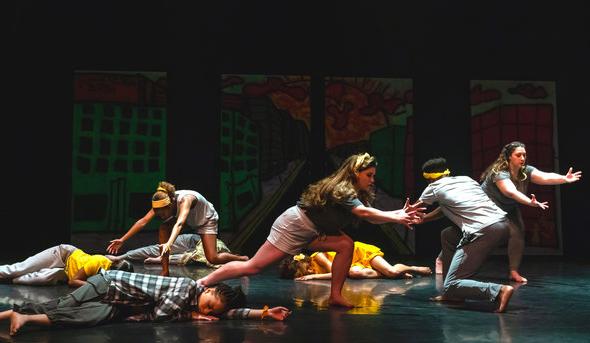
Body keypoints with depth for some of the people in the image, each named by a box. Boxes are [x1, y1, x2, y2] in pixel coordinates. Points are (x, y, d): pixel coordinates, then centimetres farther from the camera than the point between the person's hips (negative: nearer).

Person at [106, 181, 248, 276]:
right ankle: (165, 271, -10)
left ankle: (243, 259, 10)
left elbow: (179, 223, -57)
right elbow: (143, 221, -26)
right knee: (163, 229, -18)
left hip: (207, 220, -6)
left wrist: (169, 243, -72)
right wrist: (122, 240, -32)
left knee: (213, 259, -16)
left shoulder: (186, 199, -42)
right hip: (190, 220, 6)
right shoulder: (162, 202, -23)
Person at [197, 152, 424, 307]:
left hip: (310, 231, 10)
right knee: (252, 267, -10)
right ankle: (203, 283, 0)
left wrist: (401, 214, -11)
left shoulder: (352, 192, 7)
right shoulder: (343, 190, -22)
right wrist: (396, 219, -36)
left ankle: (335, 296, -3)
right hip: (293, 225, -9)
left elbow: (370, 218, -1)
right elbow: (364, 212, -36)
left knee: (346, 245, -6)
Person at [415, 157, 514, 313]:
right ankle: (453, 293, 24)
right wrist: (422, 219, 41)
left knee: (451, 285, -1)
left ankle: (499, 291, -24)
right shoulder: (466, 179, 27)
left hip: (483, 232, -7)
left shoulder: (435, 187, 11)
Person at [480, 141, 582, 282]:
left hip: (509, 209, 6)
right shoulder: (499, 172, -30)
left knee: (517, 233, -8)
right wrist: (530, 202, -60)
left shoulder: (526, 171, -13)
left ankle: (514, 272, 0)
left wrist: (564, 179, -47)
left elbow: (545, 177, -29)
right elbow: (511, 192, -46)